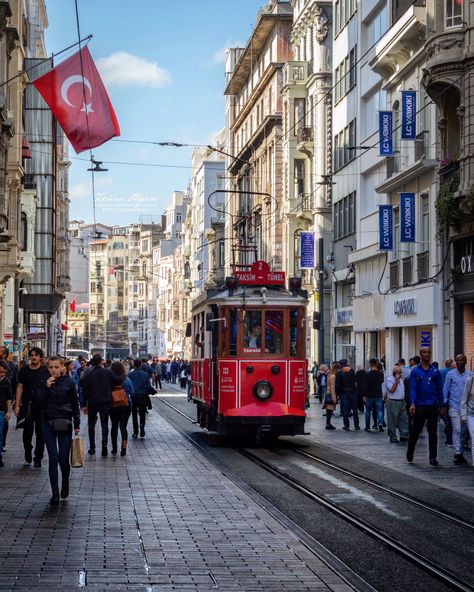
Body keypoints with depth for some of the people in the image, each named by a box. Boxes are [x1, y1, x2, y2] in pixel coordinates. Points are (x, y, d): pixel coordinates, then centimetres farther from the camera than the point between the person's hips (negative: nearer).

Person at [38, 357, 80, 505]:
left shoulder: (69, 382, -1)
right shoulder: (44, 383, 3)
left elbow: (75, 403, 2)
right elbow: (40, 403, -5)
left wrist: (77, 424, 1)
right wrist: (46, 388, -16)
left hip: (65, 423, -1)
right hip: (48, 423, 1)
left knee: (64, 458, 0)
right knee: (53, 457, -6)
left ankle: (65, 484, 30)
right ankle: (55, 493, -1)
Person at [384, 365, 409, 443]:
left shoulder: (401, 380, 16)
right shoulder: (389, 380, -8)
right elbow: (392, 390, -20)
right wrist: (397, 380, -20)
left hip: (401, 402, 8)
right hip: (393, 402, -8)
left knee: (404, 419, 4)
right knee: (392, 421, -2)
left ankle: (404, 436, 8)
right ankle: (393, 437, 3)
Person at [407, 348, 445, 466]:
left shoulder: (435, 371, 6)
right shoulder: (415, 371, 0)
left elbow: (439, 389, 9)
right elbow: (413, 388, -7)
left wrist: (441, 406, 7)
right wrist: (412, 404, -20)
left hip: (433, 406, 2)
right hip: (419, 406, -2)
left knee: (433, 432, 4)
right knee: (415, 431, 5)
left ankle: (433, 458, 8)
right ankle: (409, 454, 22)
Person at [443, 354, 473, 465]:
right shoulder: (450, 374, 2)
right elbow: (445, 389, 6)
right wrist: (445, 404, 1)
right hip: (454, 407, -2)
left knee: (463, 431, 7)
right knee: (457, 430, -10)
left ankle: (460, 453, 18)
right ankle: (457, 454, -10)